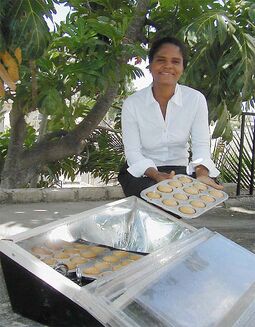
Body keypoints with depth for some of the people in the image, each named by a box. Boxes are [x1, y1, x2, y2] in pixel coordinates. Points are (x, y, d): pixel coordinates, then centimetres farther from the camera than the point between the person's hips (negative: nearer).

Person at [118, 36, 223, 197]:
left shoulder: (196, 99, -7)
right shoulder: (132, 104, -11)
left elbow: (201, 144, -8)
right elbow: (132, 152, -11)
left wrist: (202, 174, -30)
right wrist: (156, 175, -30)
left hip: (180, 170, 2)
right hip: (142, 173, -2)